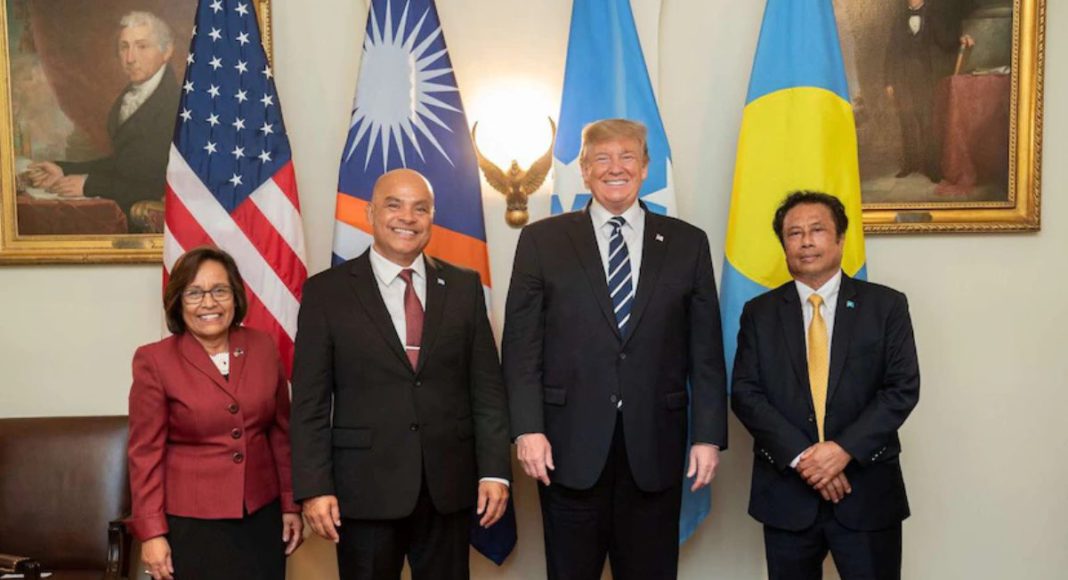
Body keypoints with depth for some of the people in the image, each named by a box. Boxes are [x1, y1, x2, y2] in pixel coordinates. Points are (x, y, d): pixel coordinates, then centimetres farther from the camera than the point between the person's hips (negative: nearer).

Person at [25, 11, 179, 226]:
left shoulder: (175, 106, -19)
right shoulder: (132, 93, 9)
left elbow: (164, 188, -19)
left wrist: (90, 185, -15)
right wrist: (64, 170, 4)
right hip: (120, 209, 7)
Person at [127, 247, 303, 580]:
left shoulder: (263, 348, 2)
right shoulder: (154, 361, -7)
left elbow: (282, 434, 7)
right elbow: (145, 453, -5)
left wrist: (291, 505, 8)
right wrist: (151, 533, -7)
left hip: (262, 517, 3)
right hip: (190, 526, -3)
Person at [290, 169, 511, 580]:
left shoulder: (464, 286, 6)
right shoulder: (326, 291, -1)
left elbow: (487, 386, 4)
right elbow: (310, 401, -3)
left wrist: (494, 469, -2)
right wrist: (314, 487, -9)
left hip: (449, 484, 2)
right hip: (365, 486, -2)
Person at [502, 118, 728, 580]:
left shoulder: (688, 243, 8)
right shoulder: (542, 240, 4)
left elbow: (706, 350, 6)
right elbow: (521, 345, 0)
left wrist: (708, 435, 0)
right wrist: (527, 429, -8)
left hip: (655, 447, 1)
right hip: (569, 445, -1)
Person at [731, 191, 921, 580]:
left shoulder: (886, 306, 3)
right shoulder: (759, 313, 6)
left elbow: (903, 388, -4)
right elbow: (745, 393, -2)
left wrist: (845, 448, -16)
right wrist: (800, 456, -14)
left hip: (868, 492, -1)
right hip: (785, 491, 1)